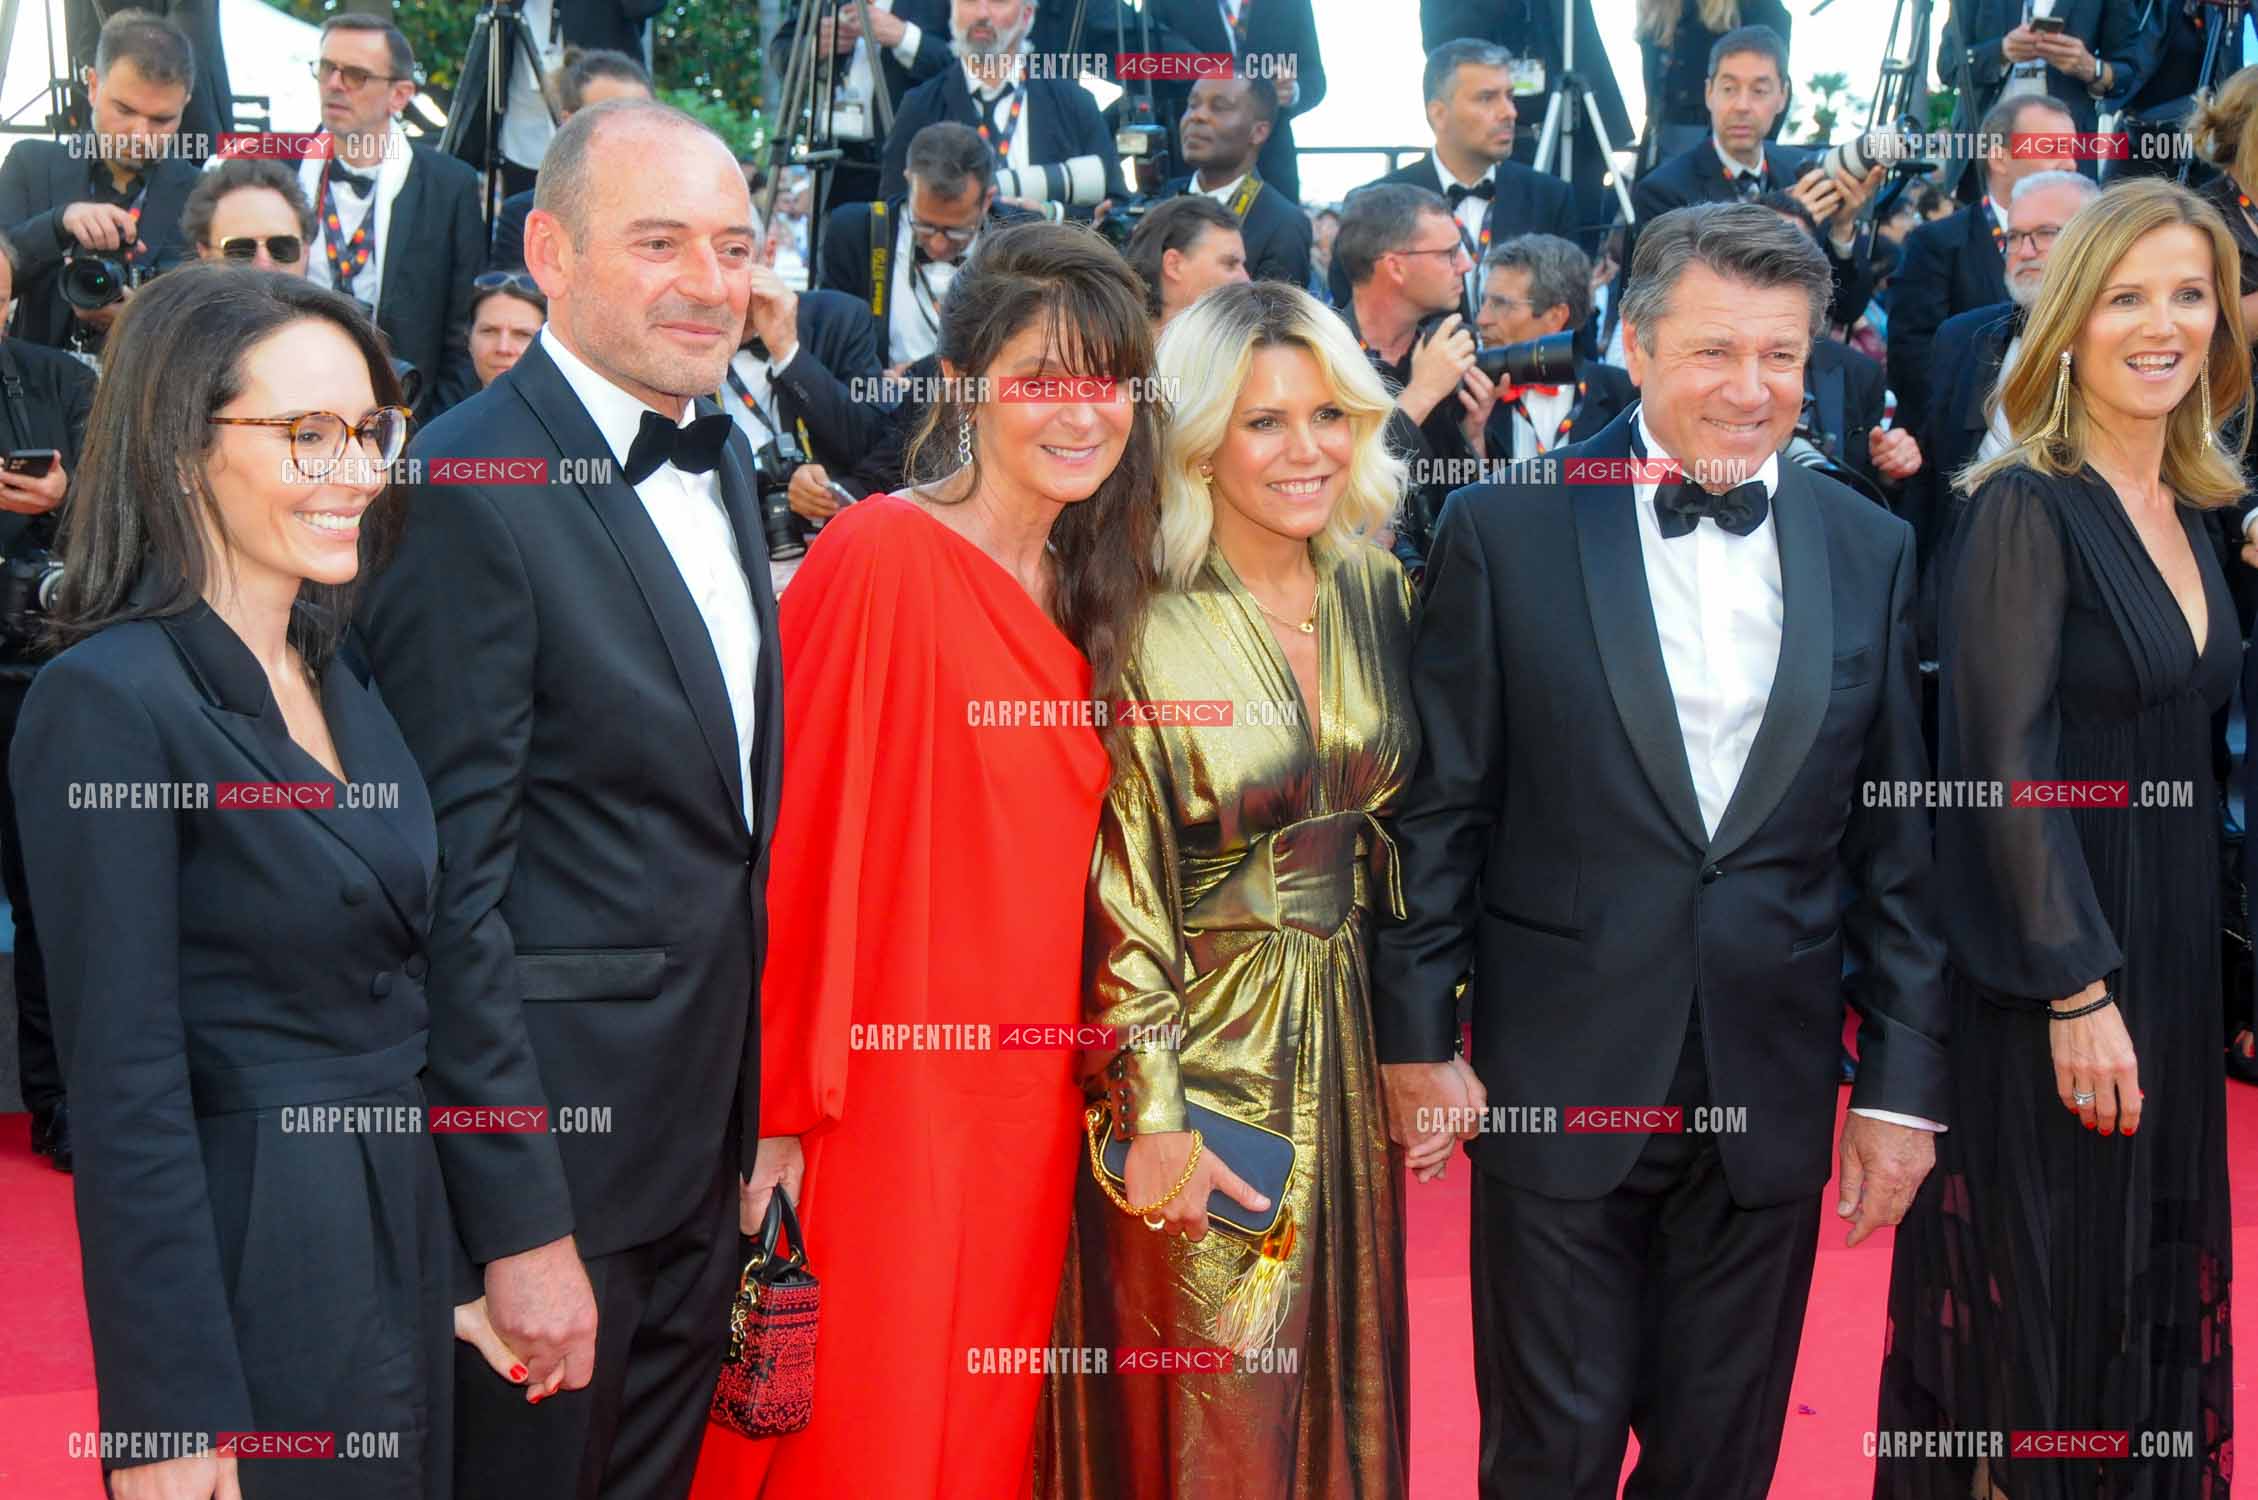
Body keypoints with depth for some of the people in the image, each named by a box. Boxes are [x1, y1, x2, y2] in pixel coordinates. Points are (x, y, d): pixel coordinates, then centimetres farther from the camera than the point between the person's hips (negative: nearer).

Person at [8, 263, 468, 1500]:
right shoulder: (107, 702, -16)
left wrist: (459, 1254, 12)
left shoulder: (338, 678, 8)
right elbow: (125, 1089, -18)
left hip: (403, 1243, 8)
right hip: (247, 1271, -8)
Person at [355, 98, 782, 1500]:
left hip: (711, 1141, 8)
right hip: (545, 1147, -8)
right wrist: (522, 1227, -20)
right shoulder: (470, 489, -18)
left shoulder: (726, 453, 9)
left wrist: (759, 1114, 12)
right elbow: (454, 883, -20)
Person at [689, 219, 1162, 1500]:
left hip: (1026, 1099, 7)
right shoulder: (879, 558, -12)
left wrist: (1091, 1087, 11)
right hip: (882, 1101, -7)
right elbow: (800, 838, -14)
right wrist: (776, 1107, -14)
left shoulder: (1085, 589, 10)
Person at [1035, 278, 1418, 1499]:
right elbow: (1122, 888, -13)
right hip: (1203, 1045, -5)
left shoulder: (1376, 594, 2)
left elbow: (1409, 827, 11)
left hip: (1350, 1044, 5)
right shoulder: (1145, 627, -15)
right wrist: (1151, 1118, -14)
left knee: (1345, 1388, 18)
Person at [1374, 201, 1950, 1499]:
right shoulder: (1509, 532, -6)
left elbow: (1898, 841, 6)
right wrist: (1417, 1038, -4)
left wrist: (1905, 1080, 4)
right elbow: (1439, 809, -2)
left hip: (1773, 1095, 3)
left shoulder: (1872, 551, 3)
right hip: (1558, 1086, -2)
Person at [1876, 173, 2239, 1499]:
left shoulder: (2193, 512, 9)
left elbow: (2191, 751, 14)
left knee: (2154, 1286, 15)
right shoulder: (2027, 507, -14)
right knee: (2048, 1301, 3)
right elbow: (2010, 760, -18)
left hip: (2175, 959, 7)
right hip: (2050, 969, -7)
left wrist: (2191, 969, 9)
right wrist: (2078, 993, -20)